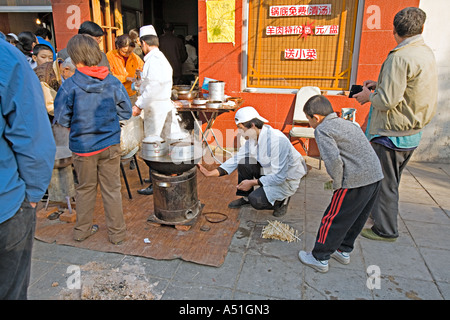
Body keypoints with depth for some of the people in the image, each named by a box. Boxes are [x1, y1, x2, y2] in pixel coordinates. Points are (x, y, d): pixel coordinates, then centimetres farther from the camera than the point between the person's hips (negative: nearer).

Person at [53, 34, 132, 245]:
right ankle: (117, 233, 23)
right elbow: (126, 113, -2)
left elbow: (62, 119, -7)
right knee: (112, 190, 11)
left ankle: (82, 230, 34)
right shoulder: (112, 82, -8)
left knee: (85, 189, 18)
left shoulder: (69, 85, -13)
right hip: (110, 144, 1)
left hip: (82, 146, 0)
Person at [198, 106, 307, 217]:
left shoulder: (277, 140, -32)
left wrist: (252, 182, -22)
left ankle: (282, 200, 6)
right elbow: (237, 158, 0)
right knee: (244, 163, -10)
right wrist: (212, 173, -9)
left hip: (287, 180, -8)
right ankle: (246, 198, 10)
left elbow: (279, 176, -29)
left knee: (256, 200, -24)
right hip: (270, 172, 8)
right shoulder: (253, 136, -6)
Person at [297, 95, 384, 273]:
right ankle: (344, 251, 38)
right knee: (356, 218, 22)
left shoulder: (322, 130, -8)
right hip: (376, 175, 9)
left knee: (333, 219, 4)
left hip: (356, 181, -9)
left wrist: (337, 184, -8)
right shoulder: (348, 123, 19)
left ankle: (320, 258, 16)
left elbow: (334, 160, -21)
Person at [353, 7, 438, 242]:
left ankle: (385, 230, 17)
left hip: (392, 132, -9)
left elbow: (388, 100, -24)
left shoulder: (400, 57, -20)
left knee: (385, 182, 4)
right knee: (389, 181, 22)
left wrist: (369, 96, -5)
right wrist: (379, 85, 13)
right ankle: (379, 213, 39)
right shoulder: (427, 53, 10)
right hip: (412, 132, 9)